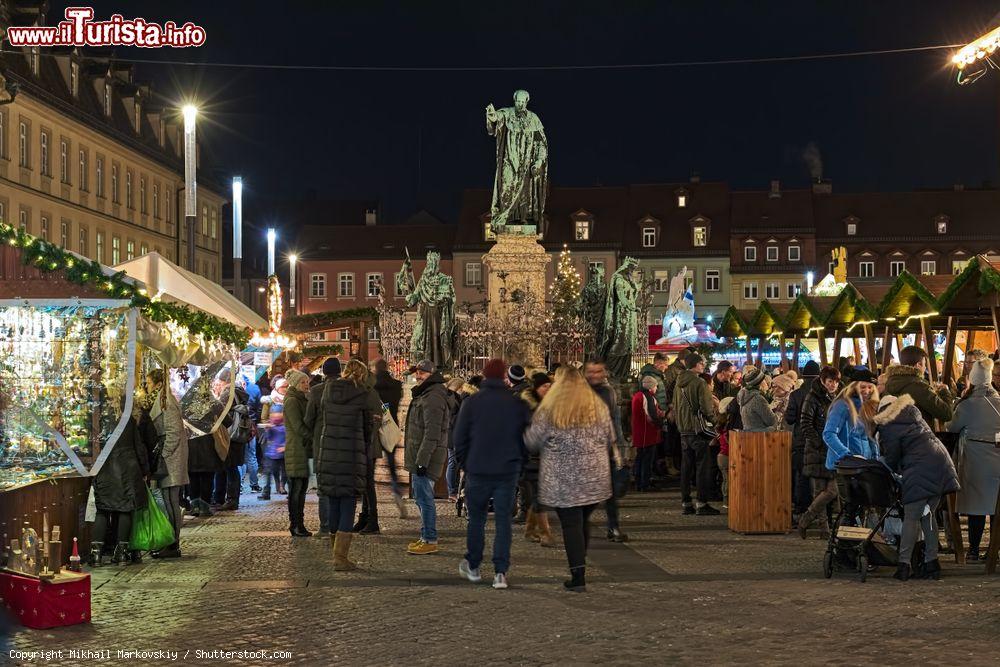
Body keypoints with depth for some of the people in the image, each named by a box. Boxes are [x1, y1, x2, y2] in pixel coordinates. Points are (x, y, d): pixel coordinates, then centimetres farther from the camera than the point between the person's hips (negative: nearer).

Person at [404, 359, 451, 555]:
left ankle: (430, 541, -4)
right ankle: (425, 537, 24)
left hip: (426, 457, -11)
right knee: (421, 498, 16)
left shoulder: (432, 398, -16)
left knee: (424, 498, -8)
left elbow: (432, 433, -22)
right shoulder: (422, 395, 19)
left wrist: (422, 460, -24)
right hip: (419, 457, 11)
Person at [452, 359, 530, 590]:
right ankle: (500, 572, -1)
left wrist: (465, 464, 11)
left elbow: (459, 438, -1)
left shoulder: (471, 402, -4)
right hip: (508, 471, 1)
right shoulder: (518, 404, 0)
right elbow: (526, 438, 7)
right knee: (503, 521, 4)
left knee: (476, 519, 13)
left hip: (478, 471, -1)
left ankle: (473, 566, 24)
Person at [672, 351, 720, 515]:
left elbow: (675, 408, 16)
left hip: (684, 430, 7)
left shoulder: (679, 383, 10)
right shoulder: (699, 383, -14)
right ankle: (702, 504, -2)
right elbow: (707, 408, -17)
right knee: (703, 466, -2)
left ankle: (686, 503, 13)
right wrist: (715, 420, 0)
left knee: (686, 467, 10)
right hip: (698, 429, -7)